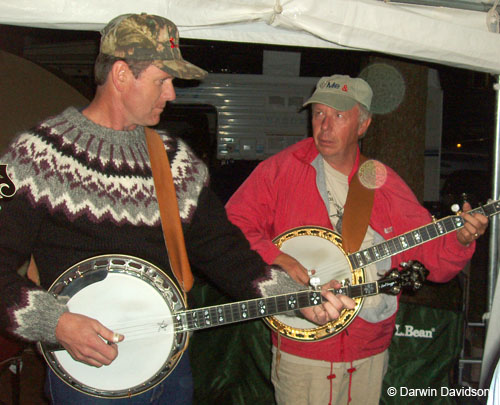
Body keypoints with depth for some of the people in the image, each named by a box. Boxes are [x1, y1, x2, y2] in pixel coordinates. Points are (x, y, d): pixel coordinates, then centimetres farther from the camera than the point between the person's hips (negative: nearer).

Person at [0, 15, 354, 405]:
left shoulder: (178, 160, 6)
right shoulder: (39, 154, -10)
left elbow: (222, 248, 3)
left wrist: (296, 297, -8)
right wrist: (55, 322, -23)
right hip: (86, 371, -5)